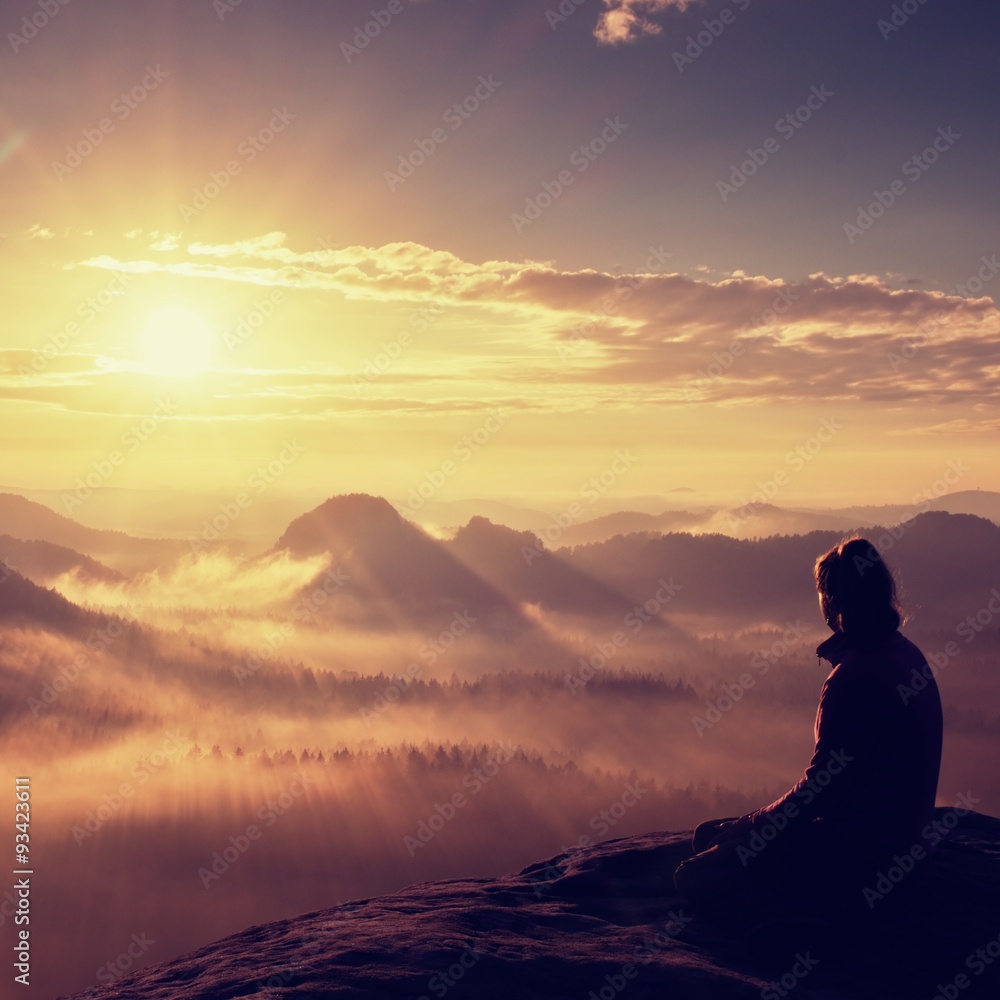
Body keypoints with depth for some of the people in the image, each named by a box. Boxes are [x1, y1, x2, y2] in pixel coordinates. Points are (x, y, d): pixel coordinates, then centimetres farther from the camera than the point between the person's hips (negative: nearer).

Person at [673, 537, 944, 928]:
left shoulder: (857, 678, -25)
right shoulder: (903, 654, 8)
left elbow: (821, 789, -20)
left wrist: (749, 826, -7)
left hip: (857, 865, -10)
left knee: (693, 877, -13)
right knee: (709, 835, 16)